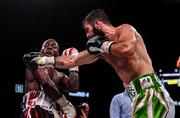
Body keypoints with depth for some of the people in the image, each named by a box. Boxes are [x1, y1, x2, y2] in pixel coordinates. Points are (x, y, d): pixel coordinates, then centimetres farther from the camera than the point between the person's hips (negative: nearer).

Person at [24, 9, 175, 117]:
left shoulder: (124, 29, -2)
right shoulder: (100, 49, 21)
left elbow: (128, 49, -26)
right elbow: (71, 61, 30)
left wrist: (103, 45, -9)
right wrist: (44, 60, 34)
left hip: (150, 92, -9)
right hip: (140, 95, 9)